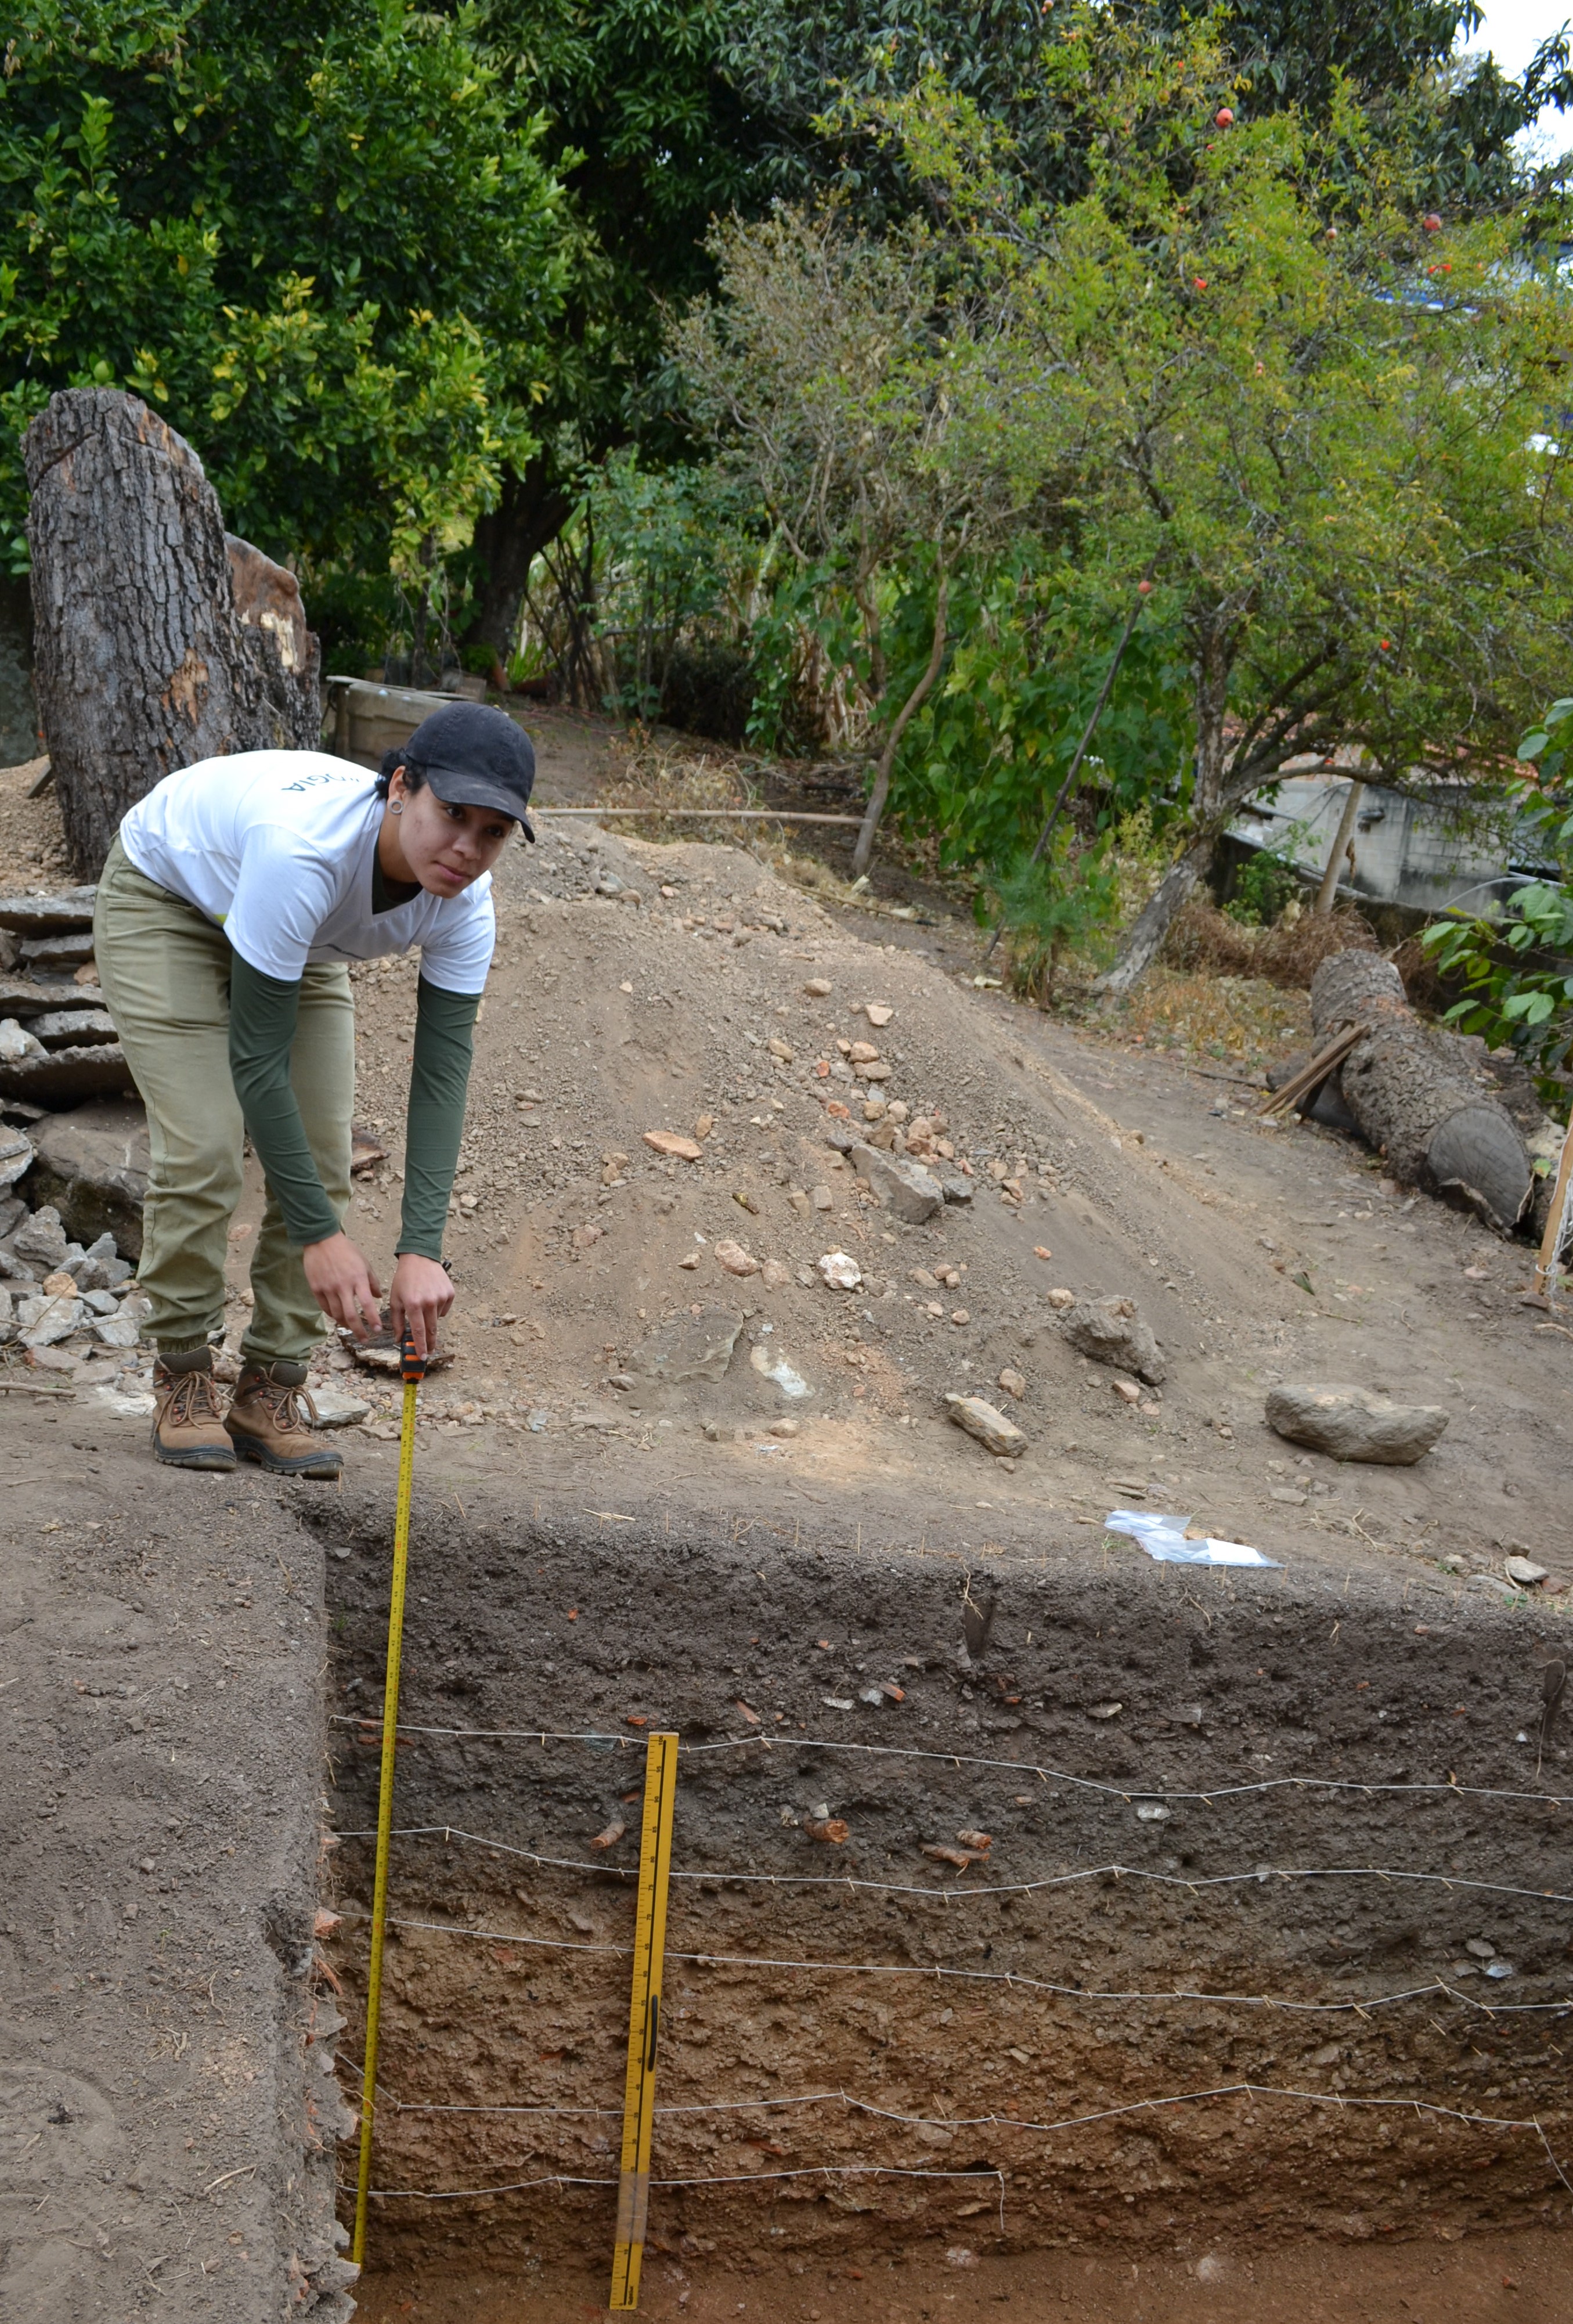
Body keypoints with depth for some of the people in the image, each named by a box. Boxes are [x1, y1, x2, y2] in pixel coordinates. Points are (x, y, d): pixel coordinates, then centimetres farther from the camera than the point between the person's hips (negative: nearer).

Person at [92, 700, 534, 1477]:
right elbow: (255, 1058, -39)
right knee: (203, 1149, -17)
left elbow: (441, 1073, -26)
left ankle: (270, 1390, 6)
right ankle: (181, 1376, 3)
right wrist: (320, 1235, -37)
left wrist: (422, 1248, -35)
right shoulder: (306, 851, -45)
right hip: (166, 896, -5)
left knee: (322, 1158, -6)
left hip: (299, 938, 5)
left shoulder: (463, 904, -28)